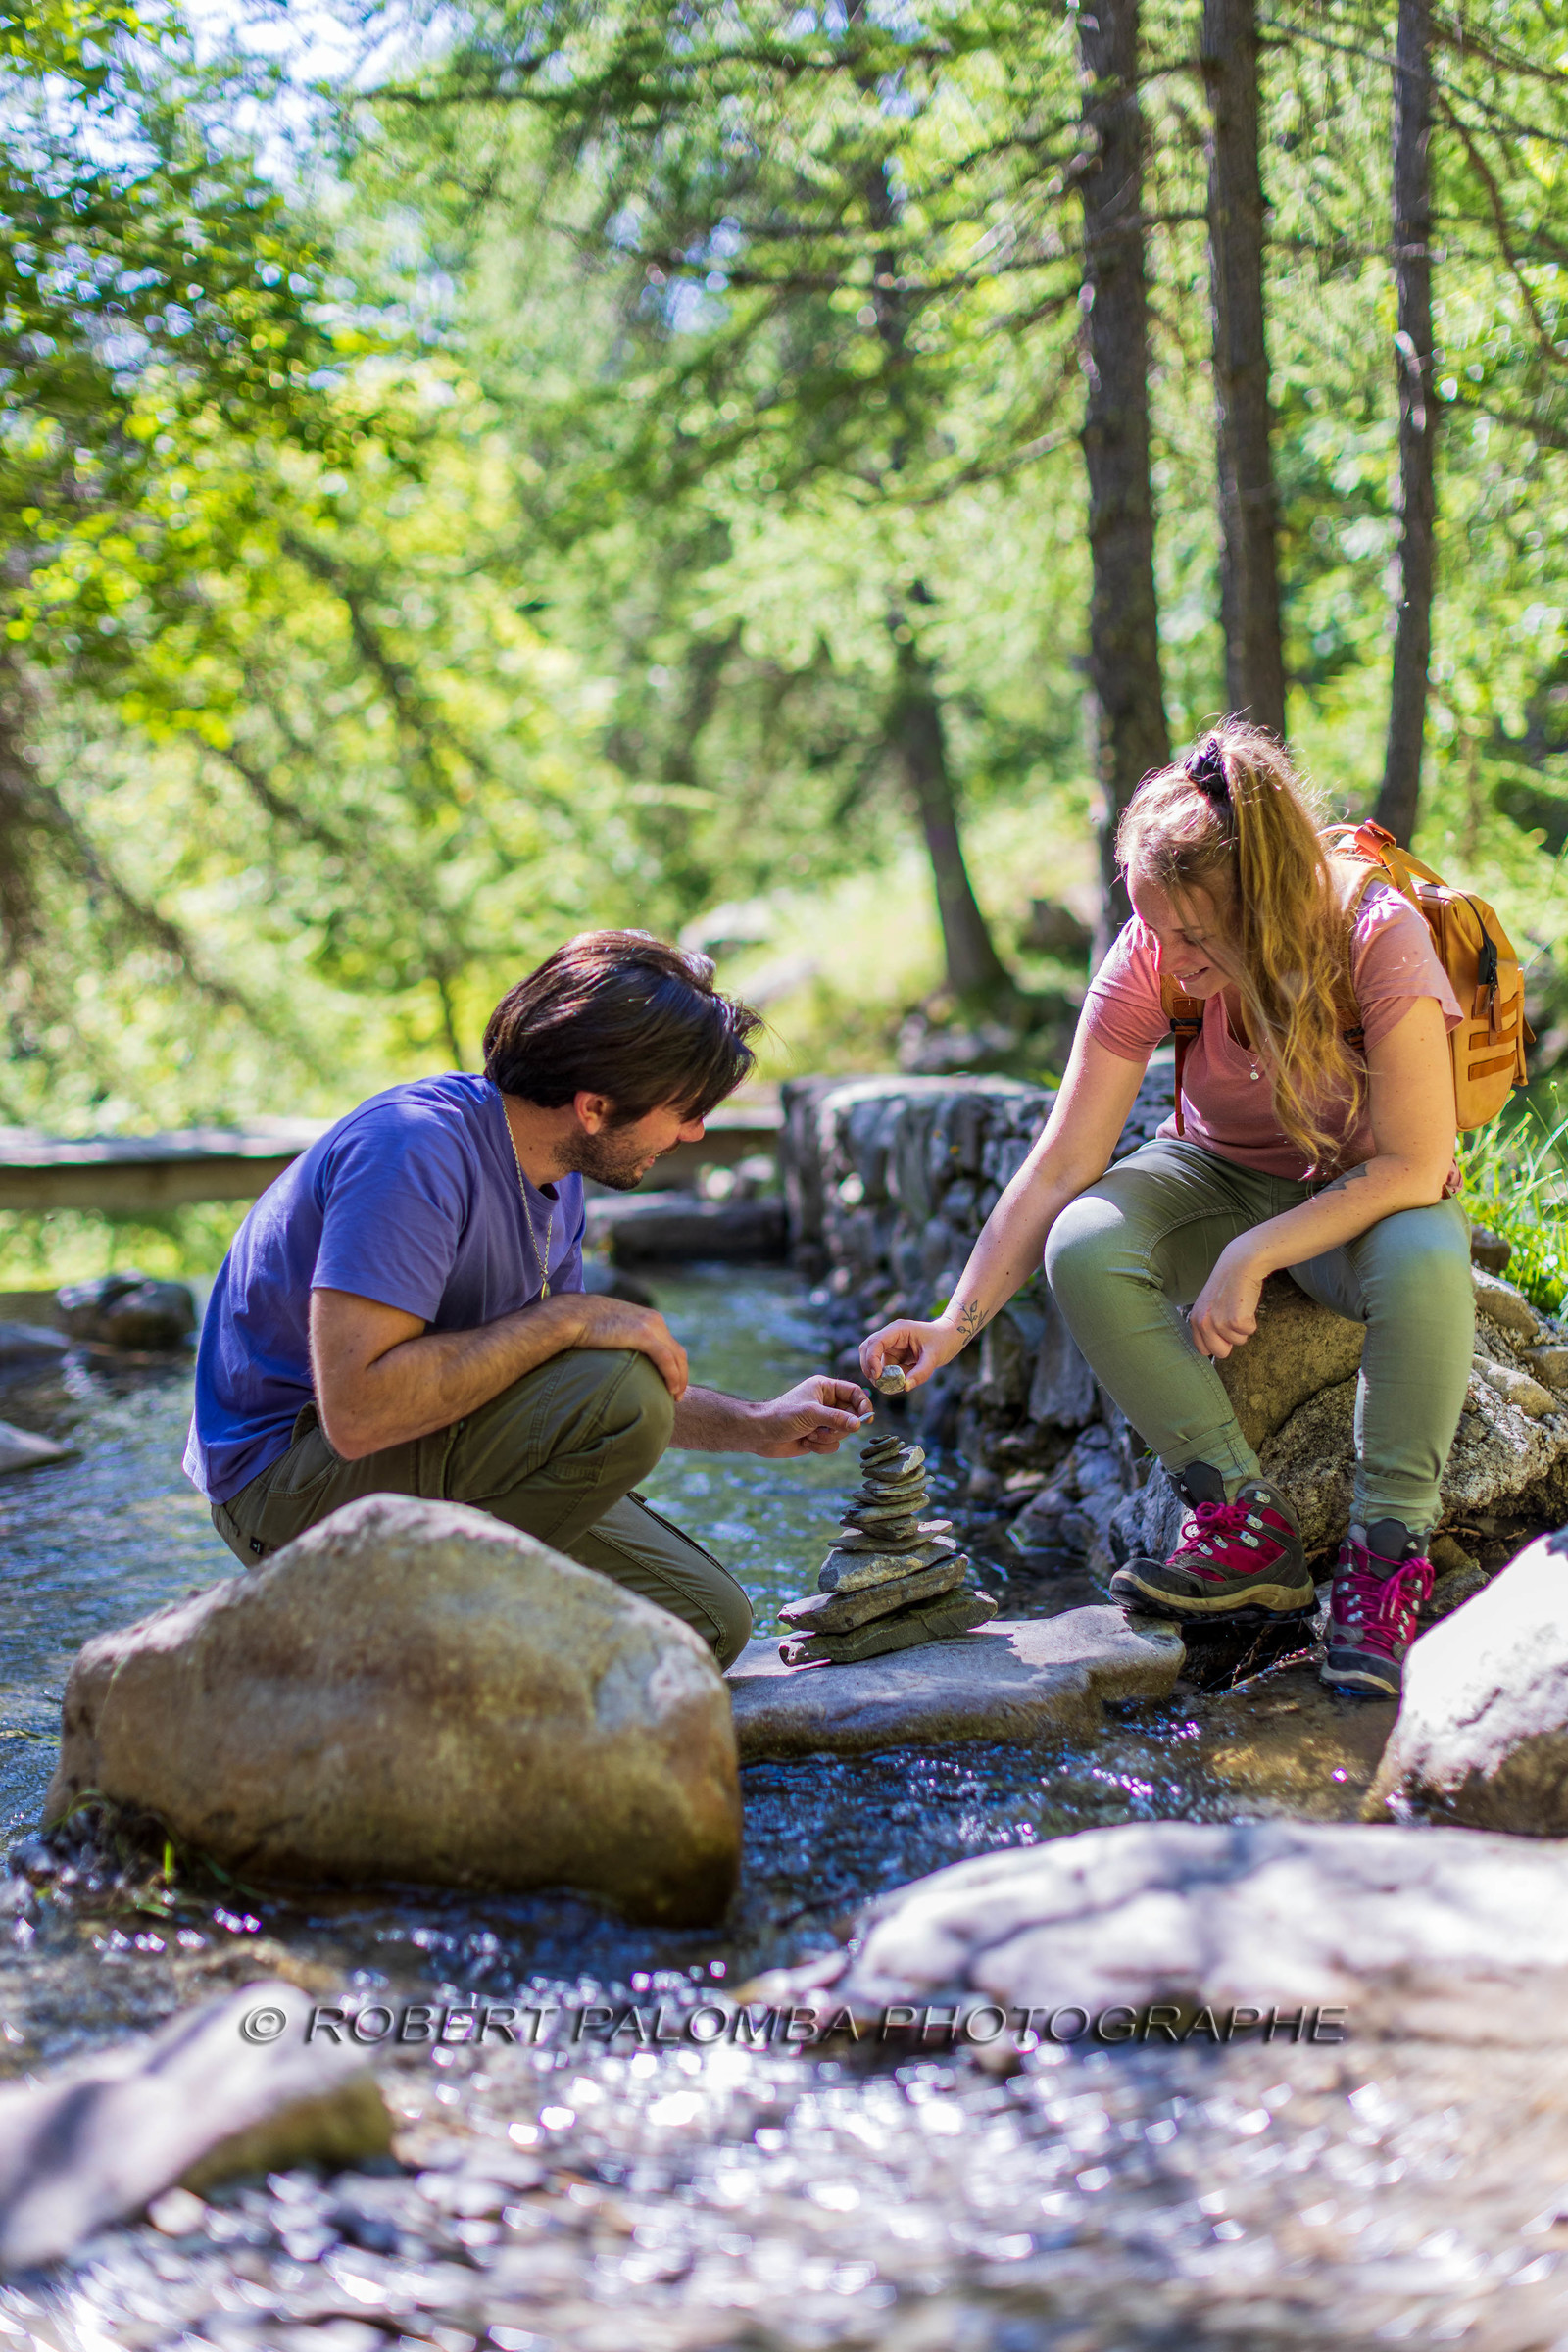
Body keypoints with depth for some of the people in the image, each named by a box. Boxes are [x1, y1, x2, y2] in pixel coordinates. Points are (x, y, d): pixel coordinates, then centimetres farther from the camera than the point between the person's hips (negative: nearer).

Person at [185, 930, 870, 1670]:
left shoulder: (553, 1175, 5)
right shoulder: (415, 1148, -25)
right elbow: (357, 1408, -34)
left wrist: (755, 1427, 12)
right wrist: (567, 1321, -28)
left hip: (420, 1456, 9)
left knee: (707, 1620, 3)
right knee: (619, 1401, -28)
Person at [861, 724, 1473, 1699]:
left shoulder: (1380, 938, -28)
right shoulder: (1153, 956, -21)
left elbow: (1414, 1167, -29)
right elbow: (1062, 1164, -19)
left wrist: (1250, 1256, -35)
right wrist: (956, 1323, -27)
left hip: (1363, 1197, -3)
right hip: (1223, 1177, 3)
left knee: (1425, 1258, -39)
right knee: (1082, 1248, -29)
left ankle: (1389, 1548, -23)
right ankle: (1247, 1525, -20)